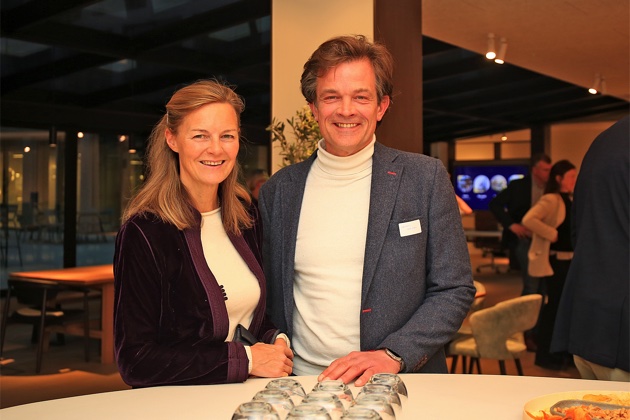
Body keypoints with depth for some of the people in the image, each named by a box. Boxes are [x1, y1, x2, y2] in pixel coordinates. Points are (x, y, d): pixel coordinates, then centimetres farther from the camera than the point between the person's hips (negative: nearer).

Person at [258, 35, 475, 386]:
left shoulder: (427, 177, 2)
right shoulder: (278, 190, 7)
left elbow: (456, 290, 1)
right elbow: (270, 297, 13)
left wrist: (393, 355, -11)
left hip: (401, 386, 0)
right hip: (303, 384, 1)